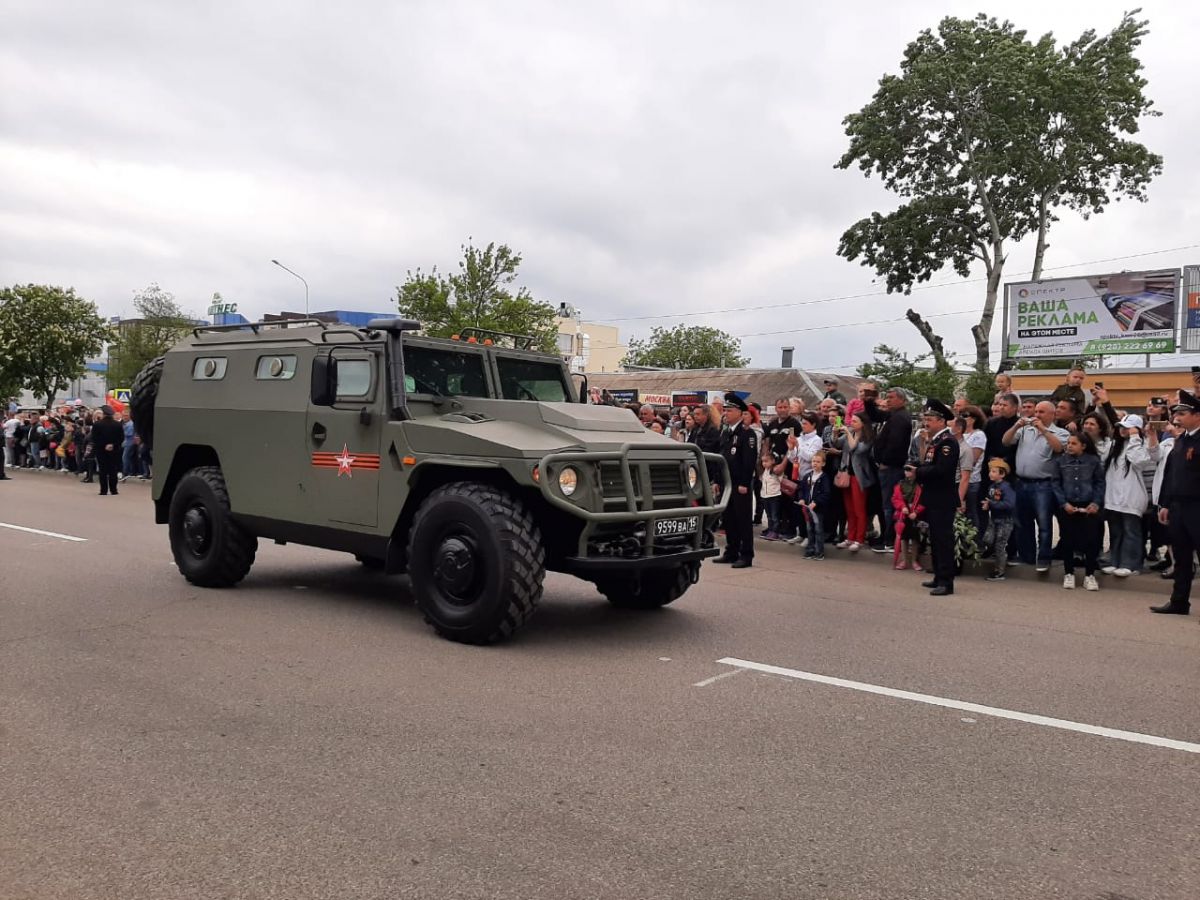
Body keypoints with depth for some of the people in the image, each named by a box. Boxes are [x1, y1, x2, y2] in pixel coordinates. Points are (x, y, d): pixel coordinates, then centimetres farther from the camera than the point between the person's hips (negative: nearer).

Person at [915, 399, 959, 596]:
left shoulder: (948, 441, -15)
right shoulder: (935, 440, 16)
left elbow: (940, 470, -24)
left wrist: (917, 472, -13)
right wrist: (918, 471, -2)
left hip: (943, 500, -10)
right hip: (933, 498, 10)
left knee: (943, 539, -6)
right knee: (935, 539, 15)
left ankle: (946, 582, -3)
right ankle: (939, 577, 24)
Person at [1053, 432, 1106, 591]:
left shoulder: (1094, 461, 1)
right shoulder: (1060, 460, 1)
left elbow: (1100, 483, 4)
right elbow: (1056, 483, 1)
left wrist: (1096, 503, -7)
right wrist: (1063, 503, -8)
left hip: (1088, 506, 0)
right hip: (1068, 506, 0)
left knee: (1091, 540, 0)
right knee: (1068, 540, 6)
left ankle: (1089, 575, 12)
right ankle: (1069, 574, 17)